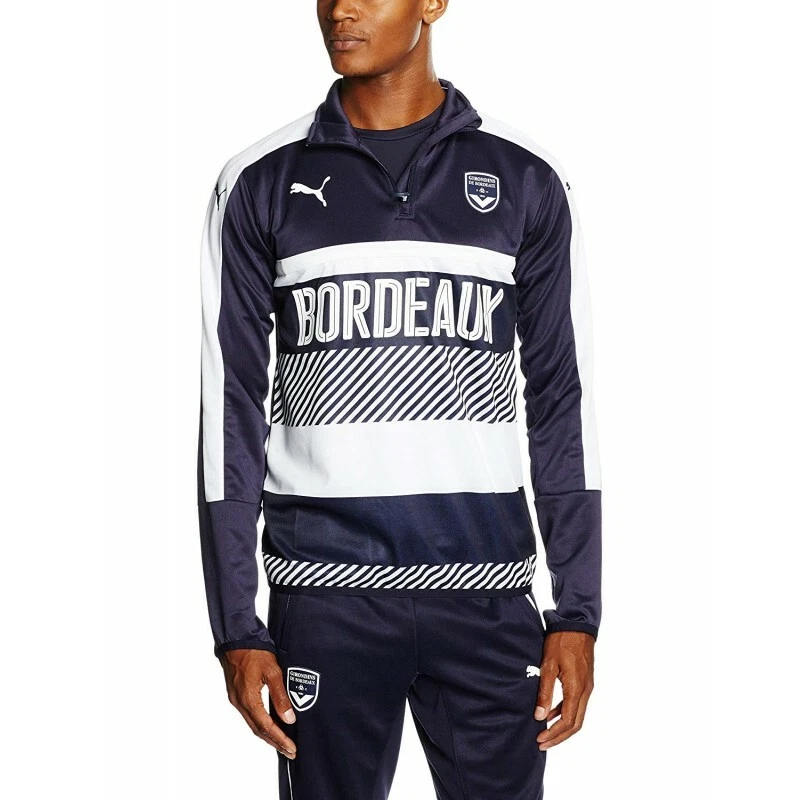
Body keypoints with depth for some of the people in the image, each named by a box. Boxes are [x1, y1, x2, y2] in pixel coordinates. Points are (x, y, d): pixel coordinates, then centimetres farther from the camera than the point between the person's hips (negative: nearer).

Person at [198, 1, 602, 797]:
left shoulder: (523, 180, 5)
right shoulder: (262, 185, 3)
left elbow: (561, 404, 6)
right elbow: (233, 410, 3)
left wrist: (578, 613, 1)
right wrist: (236, 628, -2)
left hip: (485, 591, 1)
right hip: (324, 593, 0)